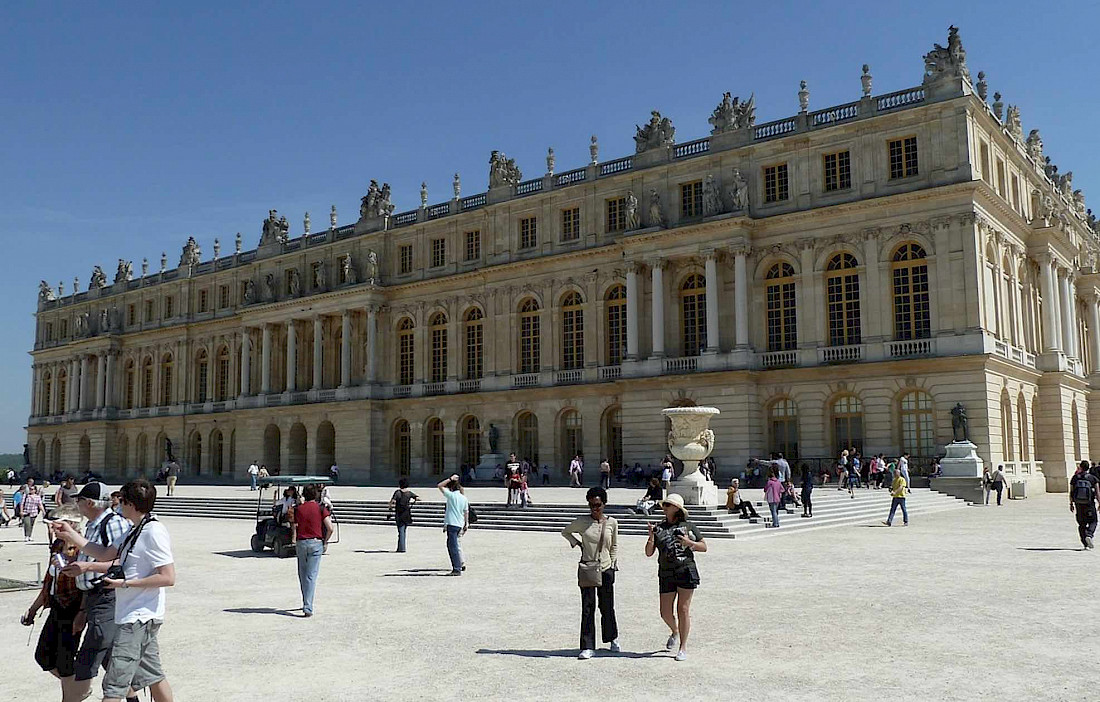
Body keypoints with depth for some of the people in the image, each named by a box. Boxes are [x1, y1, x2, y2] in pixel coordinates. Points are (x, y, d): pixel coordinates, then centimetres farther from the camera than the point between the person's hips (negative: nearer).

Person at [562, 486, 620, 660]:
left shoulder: (612, 522, 2)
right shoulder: (582, 522, -2)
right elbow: (565, 532, 15)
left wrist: (614, 562, 8)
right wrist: (576, 543, 1)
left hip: (606, 569, 1)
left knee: (607, 607, 11)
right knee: (587, 609, -3)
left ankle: (613, 639, 34)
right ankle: (588, 647, 1)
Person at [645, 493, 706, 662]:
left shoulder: (688, 527, 6)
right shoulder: (659, 528, 10)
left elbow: (704, 547, 10)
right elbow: (649, 553, 7)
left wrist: (689, 543, -7)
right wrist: (651, 536, -8)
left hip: (686, 571, -2)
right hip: (666, 574, 2)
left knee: (683, 609, -2)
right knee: (665, 613, 3)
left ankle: (683, 648, 8)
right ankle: (675, 632, 35)